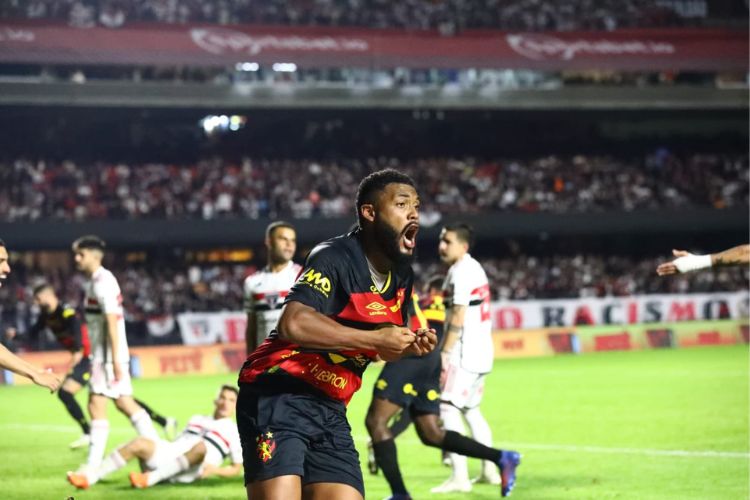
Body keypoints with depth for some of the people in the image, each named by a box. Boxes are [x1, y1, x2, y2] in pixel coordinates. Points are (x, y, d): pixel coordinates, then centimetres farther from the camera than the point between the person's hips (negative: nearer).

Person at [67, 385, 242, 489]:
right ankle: (89, 478, -30)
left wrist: (214, 470, -9)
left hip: (191, 470, -5)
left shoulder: (234, 431, 17)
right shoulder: (197, 419, 33)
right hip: (170, 454, 5)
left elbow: (237, 468, 10)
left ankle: (150, 478, -45)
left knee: (201, 446, -38)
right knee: (140, 443, -23)